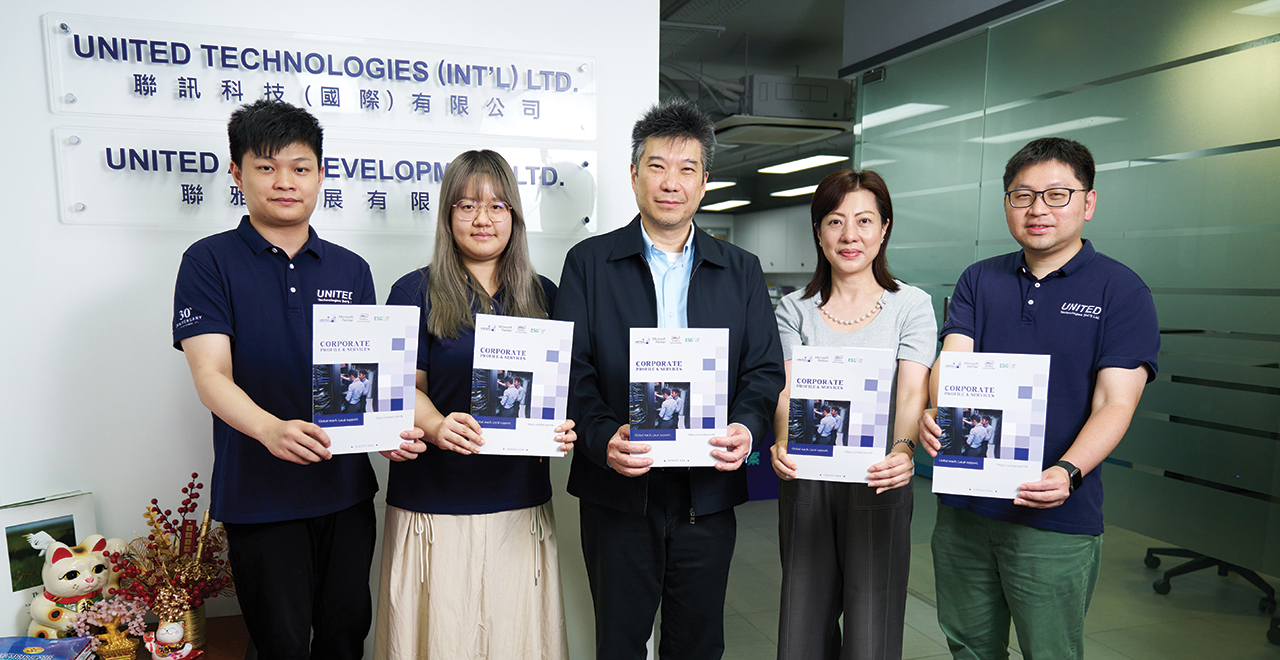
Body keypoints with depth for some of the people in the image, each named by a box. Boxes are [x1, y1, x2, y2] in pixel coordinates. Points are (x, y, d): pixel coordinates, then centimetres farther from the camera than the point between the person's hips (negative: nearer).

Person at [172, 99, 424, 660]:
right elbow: (210, 374, -13)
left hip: (346, 488, 4)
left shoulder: (351, 270, 8)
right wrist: (270, 428, -33)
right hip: (258, 494, -3)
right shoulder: (210, 262, -3)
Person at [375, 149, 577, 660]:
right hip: (436, 499, -2)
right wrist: (436, 425, -23)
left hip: (521, 501, 3)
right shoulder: (416, 292, 1)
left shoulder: (541, 294, 10)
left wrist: (563, 426, -10)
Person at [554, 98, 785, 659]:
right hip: (618, 493, -1)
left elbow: (765, 370, 3)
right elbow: (572, 370, -5)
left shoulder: (741, 271, 7)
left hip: (709, 493, 2)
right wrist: (603, 439, -22)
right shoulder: (588, 262, 1)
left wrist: (746, 427, -17)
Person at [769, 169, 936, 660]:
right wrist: (782, 445, -26)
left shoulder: (911, 305, 0)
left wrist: (903, 449, -30)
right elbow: (787, 389, -6)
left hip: (878, 481, -1)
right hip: (805, 478, 2)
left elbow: (912, 391, -10)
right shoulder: (795, 309, 5)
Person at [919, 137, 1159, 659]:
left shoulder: (1120, 289, -3)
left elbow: (1115, 403, -10)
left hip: (1056, 520, -3)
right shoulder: (978, 280, 8)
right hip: (963, 505, 3)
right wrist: (933, 412, -26)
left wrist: (1067, 473, -27)